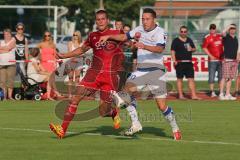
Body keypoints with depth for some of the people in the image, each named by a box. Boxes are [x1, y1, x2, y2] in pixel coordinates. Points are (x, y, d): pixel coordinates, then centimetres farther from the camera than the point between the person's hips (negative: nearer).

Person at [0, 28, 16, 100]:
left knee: (10, 80, -6)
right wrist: (6, 50, -7)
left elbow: (8, 48, -10)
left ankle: (10, 95, -1)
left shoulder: (13, 41, 5)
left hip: (11, 63, -3)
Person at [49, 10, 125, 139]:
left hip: (111, 76, -3)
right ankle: (63, 129, -15)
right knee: (76, 97, -15)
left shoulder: (117, 34, 3)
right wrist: (64, 56, 24)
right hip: (94, 72, 3)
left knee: (103, 111, -1)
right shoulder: (93, 36, 13)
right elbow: (82, 49, 28)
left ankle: (114, 113, 36)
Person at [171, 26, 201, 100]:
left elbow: (194, 48, 23)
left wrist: (191, 49, -1)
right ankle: (180, 95, 6)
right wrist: (174, 61, -16)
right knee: (179, 79, 1)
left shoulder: (189, 40, 15)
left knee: (191, 79, 0)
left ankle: (193, 95, -2)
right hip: (180, 63, -5)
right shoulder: (176, 41, 0)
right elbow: (172, 51, -5)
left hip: (189, 62, 5)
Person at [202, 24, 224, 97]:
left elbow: (223, 46, 21)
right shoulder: (208, 38, -3)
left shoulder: (220, 36, 12)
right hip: (212, 60, -5)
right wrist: (210, 55, -13)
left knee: (221, 75, 9)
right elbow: (204, 48, -6)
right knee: (211, 76, -4)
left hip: (221, 59, 5)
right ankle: (212, 92, -2)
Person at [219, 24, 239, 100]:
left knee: (230, 78, 6)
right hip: (227, 60, -6)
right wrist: (229, 26, -13)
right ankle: (221, 94, -8)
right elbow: (223, 32, -26)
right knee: (225, 77, -9)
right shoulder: (226, 37, -3)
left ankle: (228, 94, 8)